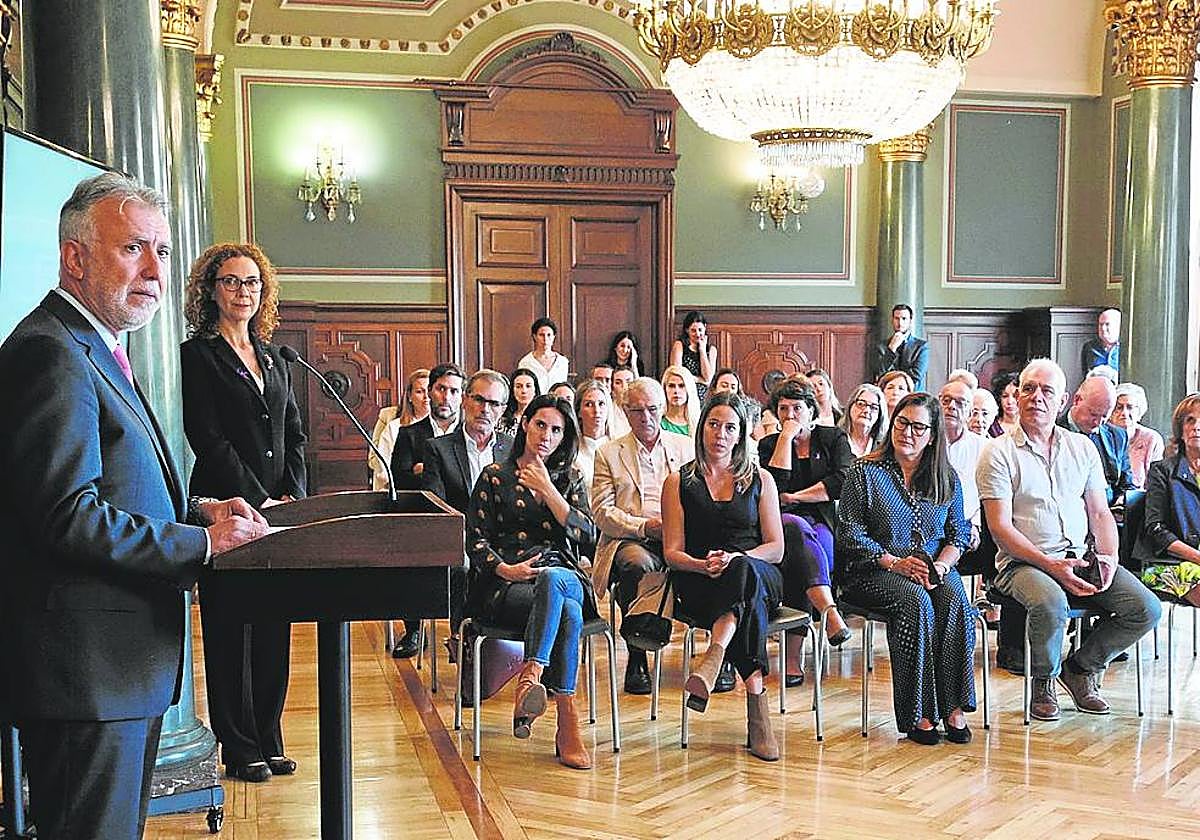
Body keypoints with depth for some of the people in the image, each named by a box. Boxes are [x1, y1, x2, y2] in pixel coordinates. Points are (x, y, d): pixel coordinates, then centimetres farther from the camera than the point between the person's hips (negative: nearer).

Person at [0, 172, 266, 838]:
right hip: (86, 672, -10)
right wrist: (204, 542, -17)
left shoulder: (93, 351, 17)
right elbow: (70, 519, -24)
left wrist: (199, 509, 7)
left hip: (120, 669, 10)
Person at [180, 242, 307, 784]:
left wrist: (293, 495, 0)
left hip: (278, 511, 6)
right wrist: (257, 502, -13)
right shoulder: (198, 355, -3)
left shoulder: (273, 359, 16)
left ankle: (269, 741, 19)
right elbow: (208, 439, -11)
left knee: (274, 630, 9)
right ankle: (241, 750, 10)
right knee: (232, 630, 1)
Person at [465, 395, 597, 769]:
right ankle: (567, 722, -44)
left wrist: (547, 490, -3)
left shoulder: (569, 479, 20)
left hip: (564, 577, 2)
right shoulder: (495, 477, 14)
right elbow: (476, 541, 6)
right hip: (506, 586, -2)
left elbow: (587, 535, 4)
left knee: (552, 579, -39)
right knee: (567, 613, -37)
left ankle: (530, 678, -47)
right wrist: (505, 569, -13)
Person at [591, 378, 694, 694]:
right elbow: (602, 513, 2)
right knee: (639, 564, -37)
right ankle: (636, 660, -25)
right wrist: (644, 525, -14)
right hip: (629, 540, -1)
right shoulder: (609, 453, 11)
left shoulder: (686, 447, 18)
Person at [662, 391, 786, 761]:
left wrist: (737, 559, -13)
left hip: (759, 576, 1)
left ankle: (715, 653, -56)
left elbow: (776, 548, 8)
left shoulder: (760, 480, 15)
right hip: (699, 583, 0)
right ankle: (756, 695, -42)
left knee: (744, 569, -39)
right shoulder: (679, 482, 13)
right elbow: (672, 552, 6)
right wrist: (703, 565, -17)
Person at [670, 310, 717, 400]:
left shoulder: (711, 349, 12)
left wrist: (702, 350, 2)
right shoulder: (679, 345, 2)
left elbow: (708, 378, -1)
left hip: (703, 398, 3)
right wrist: (701, 380, -1)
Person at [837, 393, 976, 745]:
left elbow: (959, 531, 11)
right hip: (875, 572, -3)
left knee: (954, 597, -30)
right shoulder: (865, 473, 2)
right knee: (915, 599, -33)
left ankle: (953, 708, -28)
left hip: (935, 570, 3)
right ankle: (917, 714, -29)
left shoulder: (947, 478, 14)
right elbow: (850, 533, -4)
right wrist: (894, 562, -16)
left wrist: (942, 564, -10)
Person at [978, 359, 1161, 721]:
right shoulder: (998, 452, -1)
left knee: (1146, 608, -16)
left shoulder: (1082, 447, 15)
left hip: (1081, 557, 5)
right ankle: (1043, 680, -4)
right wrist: (1051, 565, -18)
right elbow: (1001, 527, -8)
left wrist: (1108, 557, -6)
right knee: (1051, 605, -36)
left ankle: (1081, 667, 10)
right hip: (1023, 562, -5)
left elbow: (1100, 513, 14)